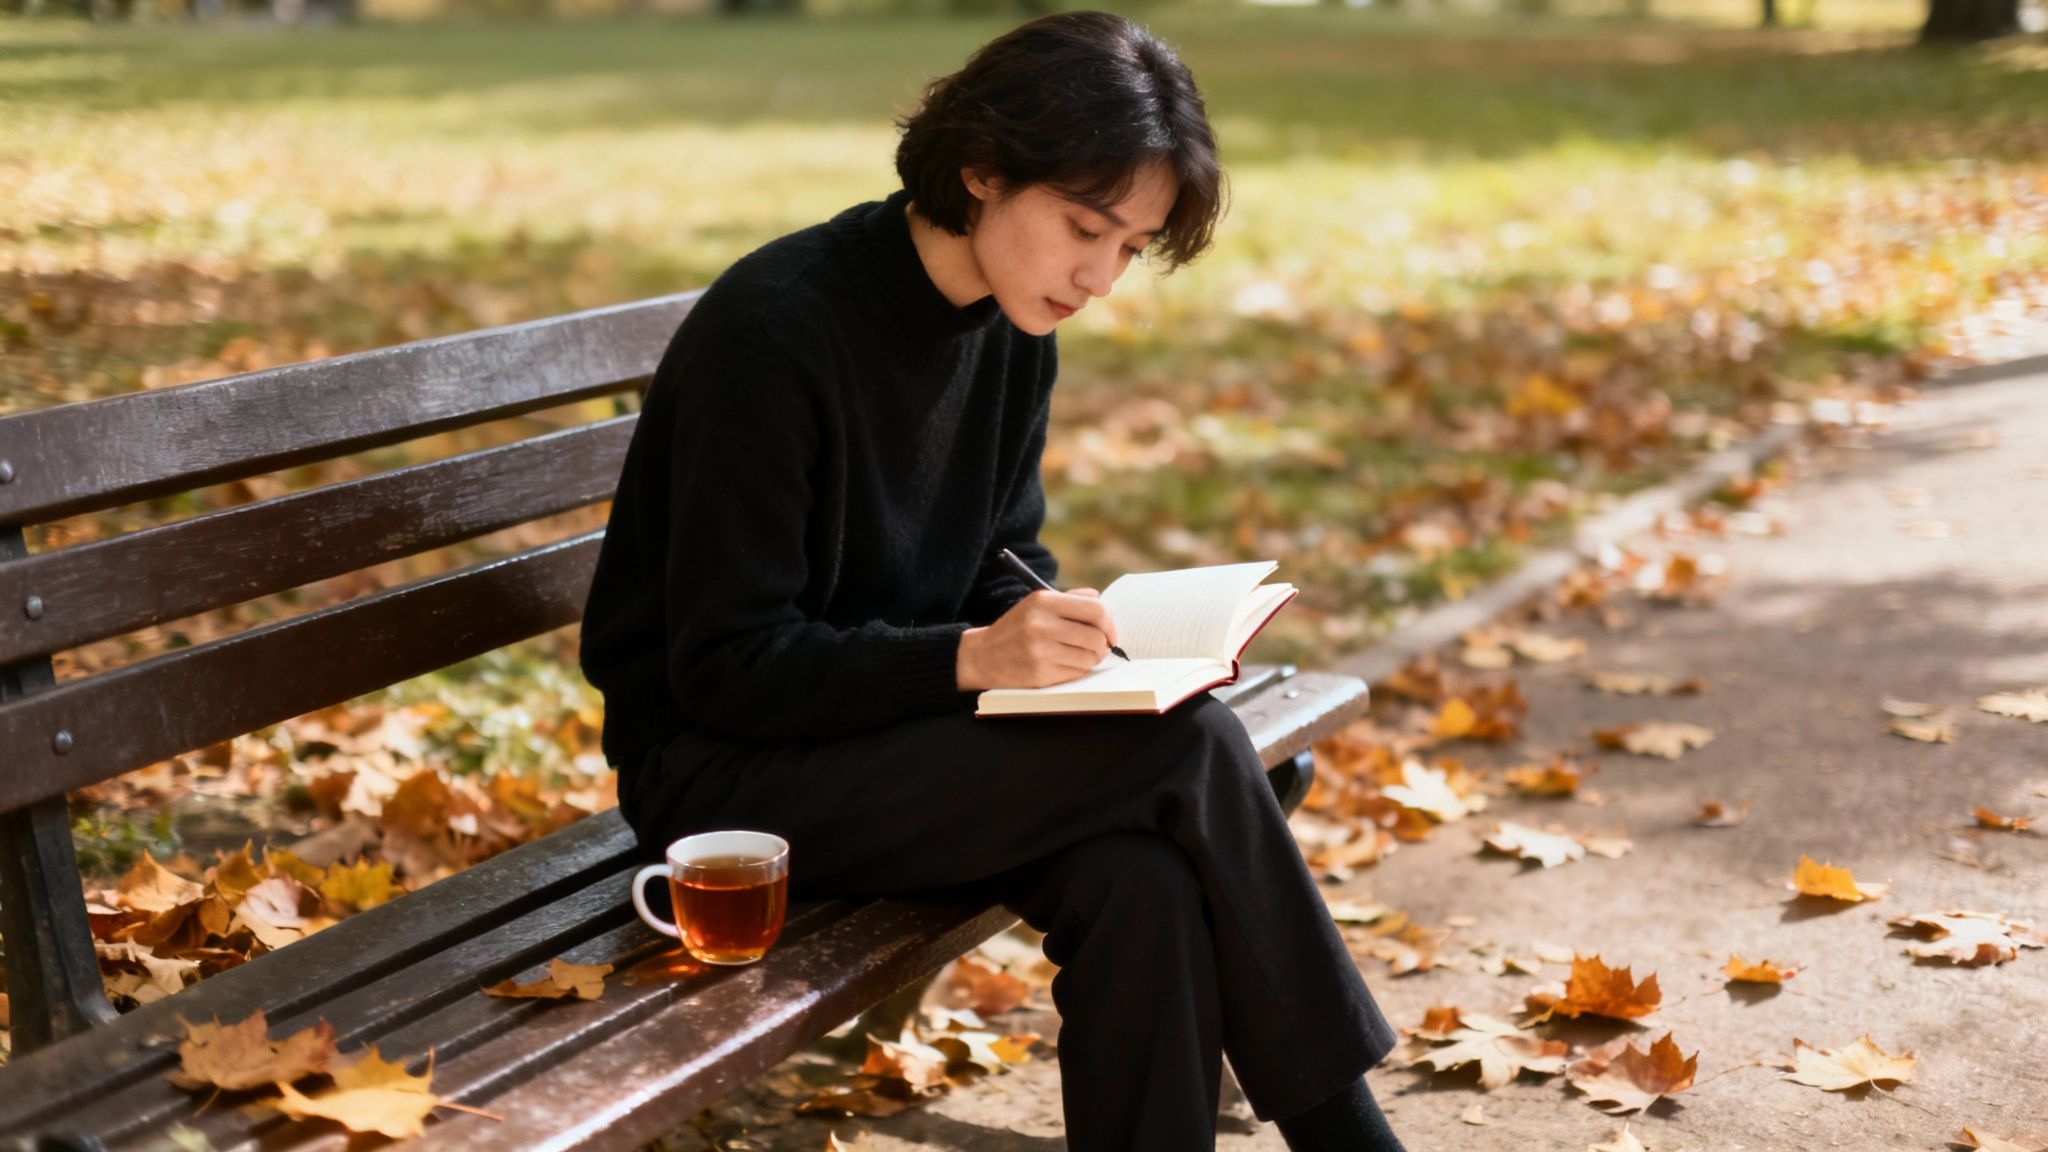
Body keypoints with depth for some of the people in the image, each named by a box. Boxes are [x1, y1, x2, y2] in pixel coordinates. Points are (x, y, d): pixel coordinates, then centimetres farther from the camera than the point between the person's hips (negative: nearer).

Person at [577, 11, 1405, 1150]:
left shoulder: (1016, 330, 3)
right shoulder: (775, 329, -20)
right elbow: (725, 670, -19)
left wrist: (1069, 640, -8)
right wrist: (973, 657, -29)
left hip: (897, 723, 7)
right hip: (723, 773, -7)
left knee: (1144, 886, -26)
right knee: (1190, 750, -23)